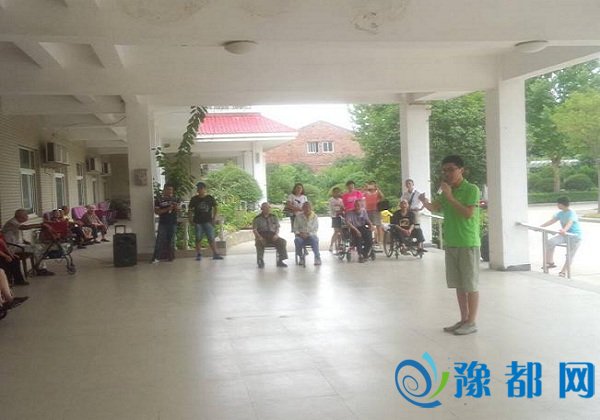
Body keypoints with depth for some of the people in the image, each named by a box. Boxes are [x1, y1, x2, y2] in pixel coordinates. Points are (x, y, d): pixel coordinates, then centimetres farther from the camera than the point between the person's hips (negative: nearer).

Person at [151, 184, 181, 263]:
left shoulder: (175, 199, 8)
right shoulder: (158, 199, 0)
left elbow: (178, 210, 3)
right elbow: (156, 211, -6)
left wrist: (176, 207, -21)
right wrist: (167, 209, -16)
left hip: (173, 223, 2)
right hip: (163, 223, -2)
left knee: (171, 240, 6)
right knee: (160, 240, -6)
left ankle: (170, 257, 14)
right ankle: (156, 257, -4)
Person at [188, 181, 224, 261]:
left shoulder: (210, 198, 3)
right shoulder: (194, 199, 5)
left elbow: (215, 208, 8)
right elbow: (190, 209, 10)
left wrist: (214, 218, 0)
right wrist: (191, 219, 1)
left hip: (208, 221, -1)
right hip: (198, 222, 1)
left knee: (211, 238, -5)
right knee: (198, 239, 2)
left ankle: (215, 254, -4)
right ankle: (198, 255, 9)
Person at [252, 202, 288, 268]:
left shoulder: (274, 217, 15)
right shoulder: (257, 218, 7)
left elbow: (277, 227, 12)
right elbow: (254, 229, 0)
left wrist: (276, 234, -10)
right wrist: (259, 237, -19)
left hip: (272, 236, 2)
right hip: (262, 236, -2)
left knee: (282, 242, -25)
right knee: (259, 243, -37)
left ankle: (280, 261, -19)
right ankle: (260, 262, -25)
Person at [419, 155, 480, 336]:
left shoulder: (471, 189, -11)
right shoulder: (447, 190, 11)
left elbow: (468, 213, -20)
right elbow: (435, 208, 6)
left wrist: (450, 197, -20)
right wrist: (424, 202, -15)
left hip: (468, 244, -7)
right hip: (451, 243, 7)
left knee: (471, 284, 1)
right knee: (459, 284, 12)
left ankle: (472, 322, 9)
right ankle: (464, 319, 22)